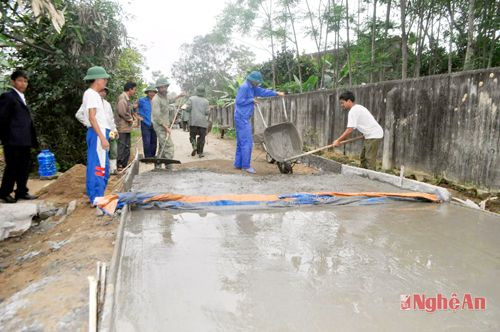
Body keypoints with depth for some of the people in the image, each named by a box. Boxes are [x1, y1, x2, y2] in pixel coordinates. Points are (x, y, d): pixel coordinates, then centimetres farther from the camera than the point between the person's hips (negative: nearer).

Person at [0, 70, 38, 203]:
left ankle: (22, 191, 21)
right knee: (12, 167, 0)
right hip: (13, 141, -7)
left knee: (25, 166, 11)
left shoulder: (22, 98, 19)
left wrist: (33, 140, 12)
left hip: (25, 141, 7)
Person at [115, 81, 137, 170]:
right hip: (122, 127, -10)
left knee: (127, 147, 14)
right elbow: (121, 111, -23)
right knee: (121, 147, -7)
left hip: (127, 127, 10)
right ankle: (118, 165, -2)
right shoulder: (122, 98, -13)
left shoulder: (127, 99, 19)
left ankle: (124, 165, 22)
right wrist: (129, 119, -12)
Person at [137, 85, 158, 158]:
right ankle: (147, 158, 1)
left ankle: (152, 157, 17)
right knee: (147, 142, -7)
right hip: (145, 124, -4)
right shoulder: (142, 100, -2)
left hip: (154, 125, 4)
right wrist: (138, 116, -2)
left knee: (154, 142, 7)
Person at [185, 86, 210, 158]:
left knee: (192, 135, 13)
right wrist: (208, 112, 18)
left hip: (193, 121, 0)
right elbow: (207, 112, -5)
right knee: (201, 137, 7)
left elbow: (187, 109, -5)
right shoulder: (205, 101, 0)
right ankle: (200, 152, 6)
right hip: (203, 122, 0)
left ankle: (194, 146, -13)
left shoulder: (191, 98, 1)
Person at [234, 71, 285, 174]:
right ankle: (245, 165, -6)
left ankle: (238, 164, 16)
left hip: (244, 119, 10)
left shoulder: (252, 88, 16)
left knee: (241, 142, 11)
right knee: (247, 142, -9)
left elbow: (263, 92, 23)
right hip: (242, 118, -10)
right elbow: (239, 101, -18)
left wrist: (276, 93, 22)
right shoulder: (244, 87, -13)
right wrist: (252, 100, -8)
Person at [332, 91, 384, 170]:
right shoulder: (357, 108, 14)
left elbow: (349, 130, -22)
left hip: (374, 135, -11)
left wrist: (338, 140, -16)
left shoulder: (353, 111, -18)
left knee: (370, 159, -11)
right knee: (363, 158, 15)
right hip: (370, 135, 11)